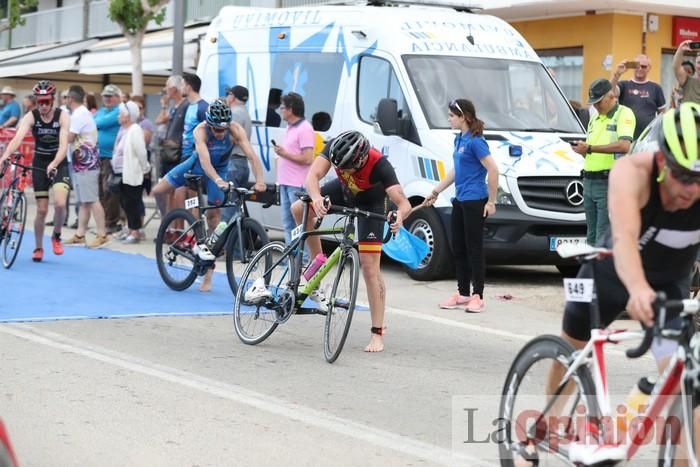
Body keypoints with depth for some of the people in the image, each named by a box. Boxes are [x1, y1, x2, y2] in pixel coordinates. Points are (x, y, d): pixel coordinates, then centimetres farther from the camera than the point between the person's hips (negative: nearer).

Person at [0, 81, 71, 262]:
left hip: (59, 164, -1)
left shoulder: (62, 116, -13)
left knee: (60, 203, -22)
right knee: (41, 210, 2)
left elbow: (63, 144, -24)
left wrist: (54, 164, -42)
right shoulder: (31, 117, -11)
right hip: (39, 164, 1)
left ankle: (56, 236, 5)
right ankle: (38, 248, 20)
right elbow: (18, 138, -27)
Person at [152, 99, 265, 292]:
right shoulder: (201, 131, -34)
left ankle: (208, 276, 4)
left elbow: (252, 155, -39)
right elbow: (204, 159, -48)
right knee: (158, 191, -8)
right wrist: (218, 180, -63)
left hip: (219, 169, 0)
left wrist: (259, 180, -54)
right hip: (197, 164, 0)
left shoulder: (235, 130, -31)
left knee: (213, 214, -3)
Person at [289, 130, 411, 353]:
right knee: (299, 209, -16)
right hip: (345, 192, 4)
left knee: (370, 268, -11)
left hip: (371, 203, -4)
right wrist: (316, 197, -62)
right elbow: (313, 175, -41)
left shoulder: (379, 165, -41)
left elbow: (404, 204, -45)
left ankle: (377, 334, -7)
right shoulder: (335, 149, -33)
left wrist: (399, 216, -68)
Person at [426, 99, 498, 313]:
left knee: (474, 249, -4)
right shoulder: (459, 139, 12)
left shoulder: (475, 141, -15)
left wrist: (491, 201, -18)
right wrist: (436, 191, 24)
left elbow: (493, 170, -19)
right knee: (458, 248, 12)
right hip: (460, 201, 9)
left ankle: (478, 296, 2)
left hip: (474, 202, -9)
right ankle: (463, 294, 21)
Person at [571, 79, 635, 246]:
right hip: (589, 181, 8)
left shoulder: (624, 114, -4)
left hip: (610, 183, -8)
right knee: (591, 236, 11)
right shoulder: (595, 118, 22)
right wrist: (582, 149, 3)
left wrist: (590, 148, -20)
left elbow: (624, 145, -21)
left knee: (604, 237, -11)